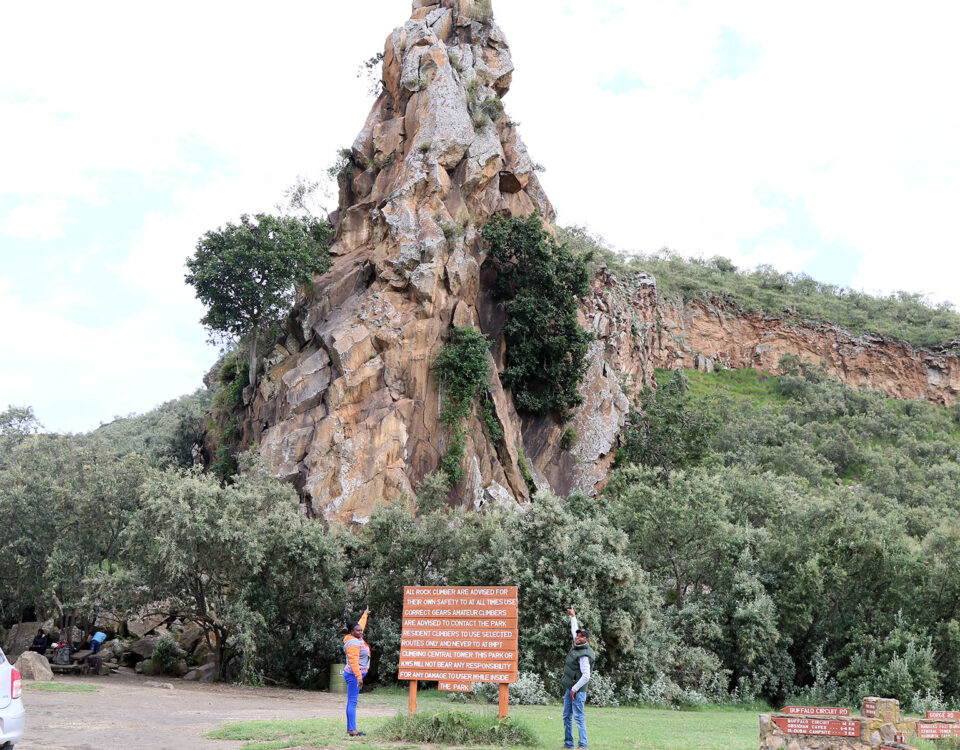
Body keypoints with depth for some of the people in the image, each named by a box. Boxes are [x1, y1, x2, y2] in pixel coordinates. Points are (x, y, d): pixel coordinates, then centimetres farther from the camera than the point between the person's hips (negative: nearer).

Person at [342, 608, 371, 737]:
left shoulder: (358, 638, 12)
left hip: (357, 675, 10)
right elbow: (354, 661, -26)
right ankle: (352, 730, -15)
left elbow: (360, 625, 33)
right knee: (352, 702, -12)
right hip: (354, 674, -10)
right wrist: (359, 676, -32)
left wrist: (365, 615, 49)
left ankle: (350, 728, 13)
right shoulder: (353, 643, -17)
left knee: (351, 702, 10)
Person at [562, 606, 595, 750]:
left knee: (579, 717, -11)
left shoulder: (584, 656, -19)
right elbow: (574, 631, 26)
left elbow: (586, 676, -24)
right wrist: (573, 616, 34)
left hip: (578, 689, -10)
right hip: (569, 688, 10)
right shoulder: (577, 646, 8)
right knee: (567, 717, 12)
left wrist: (574, 689, -20)